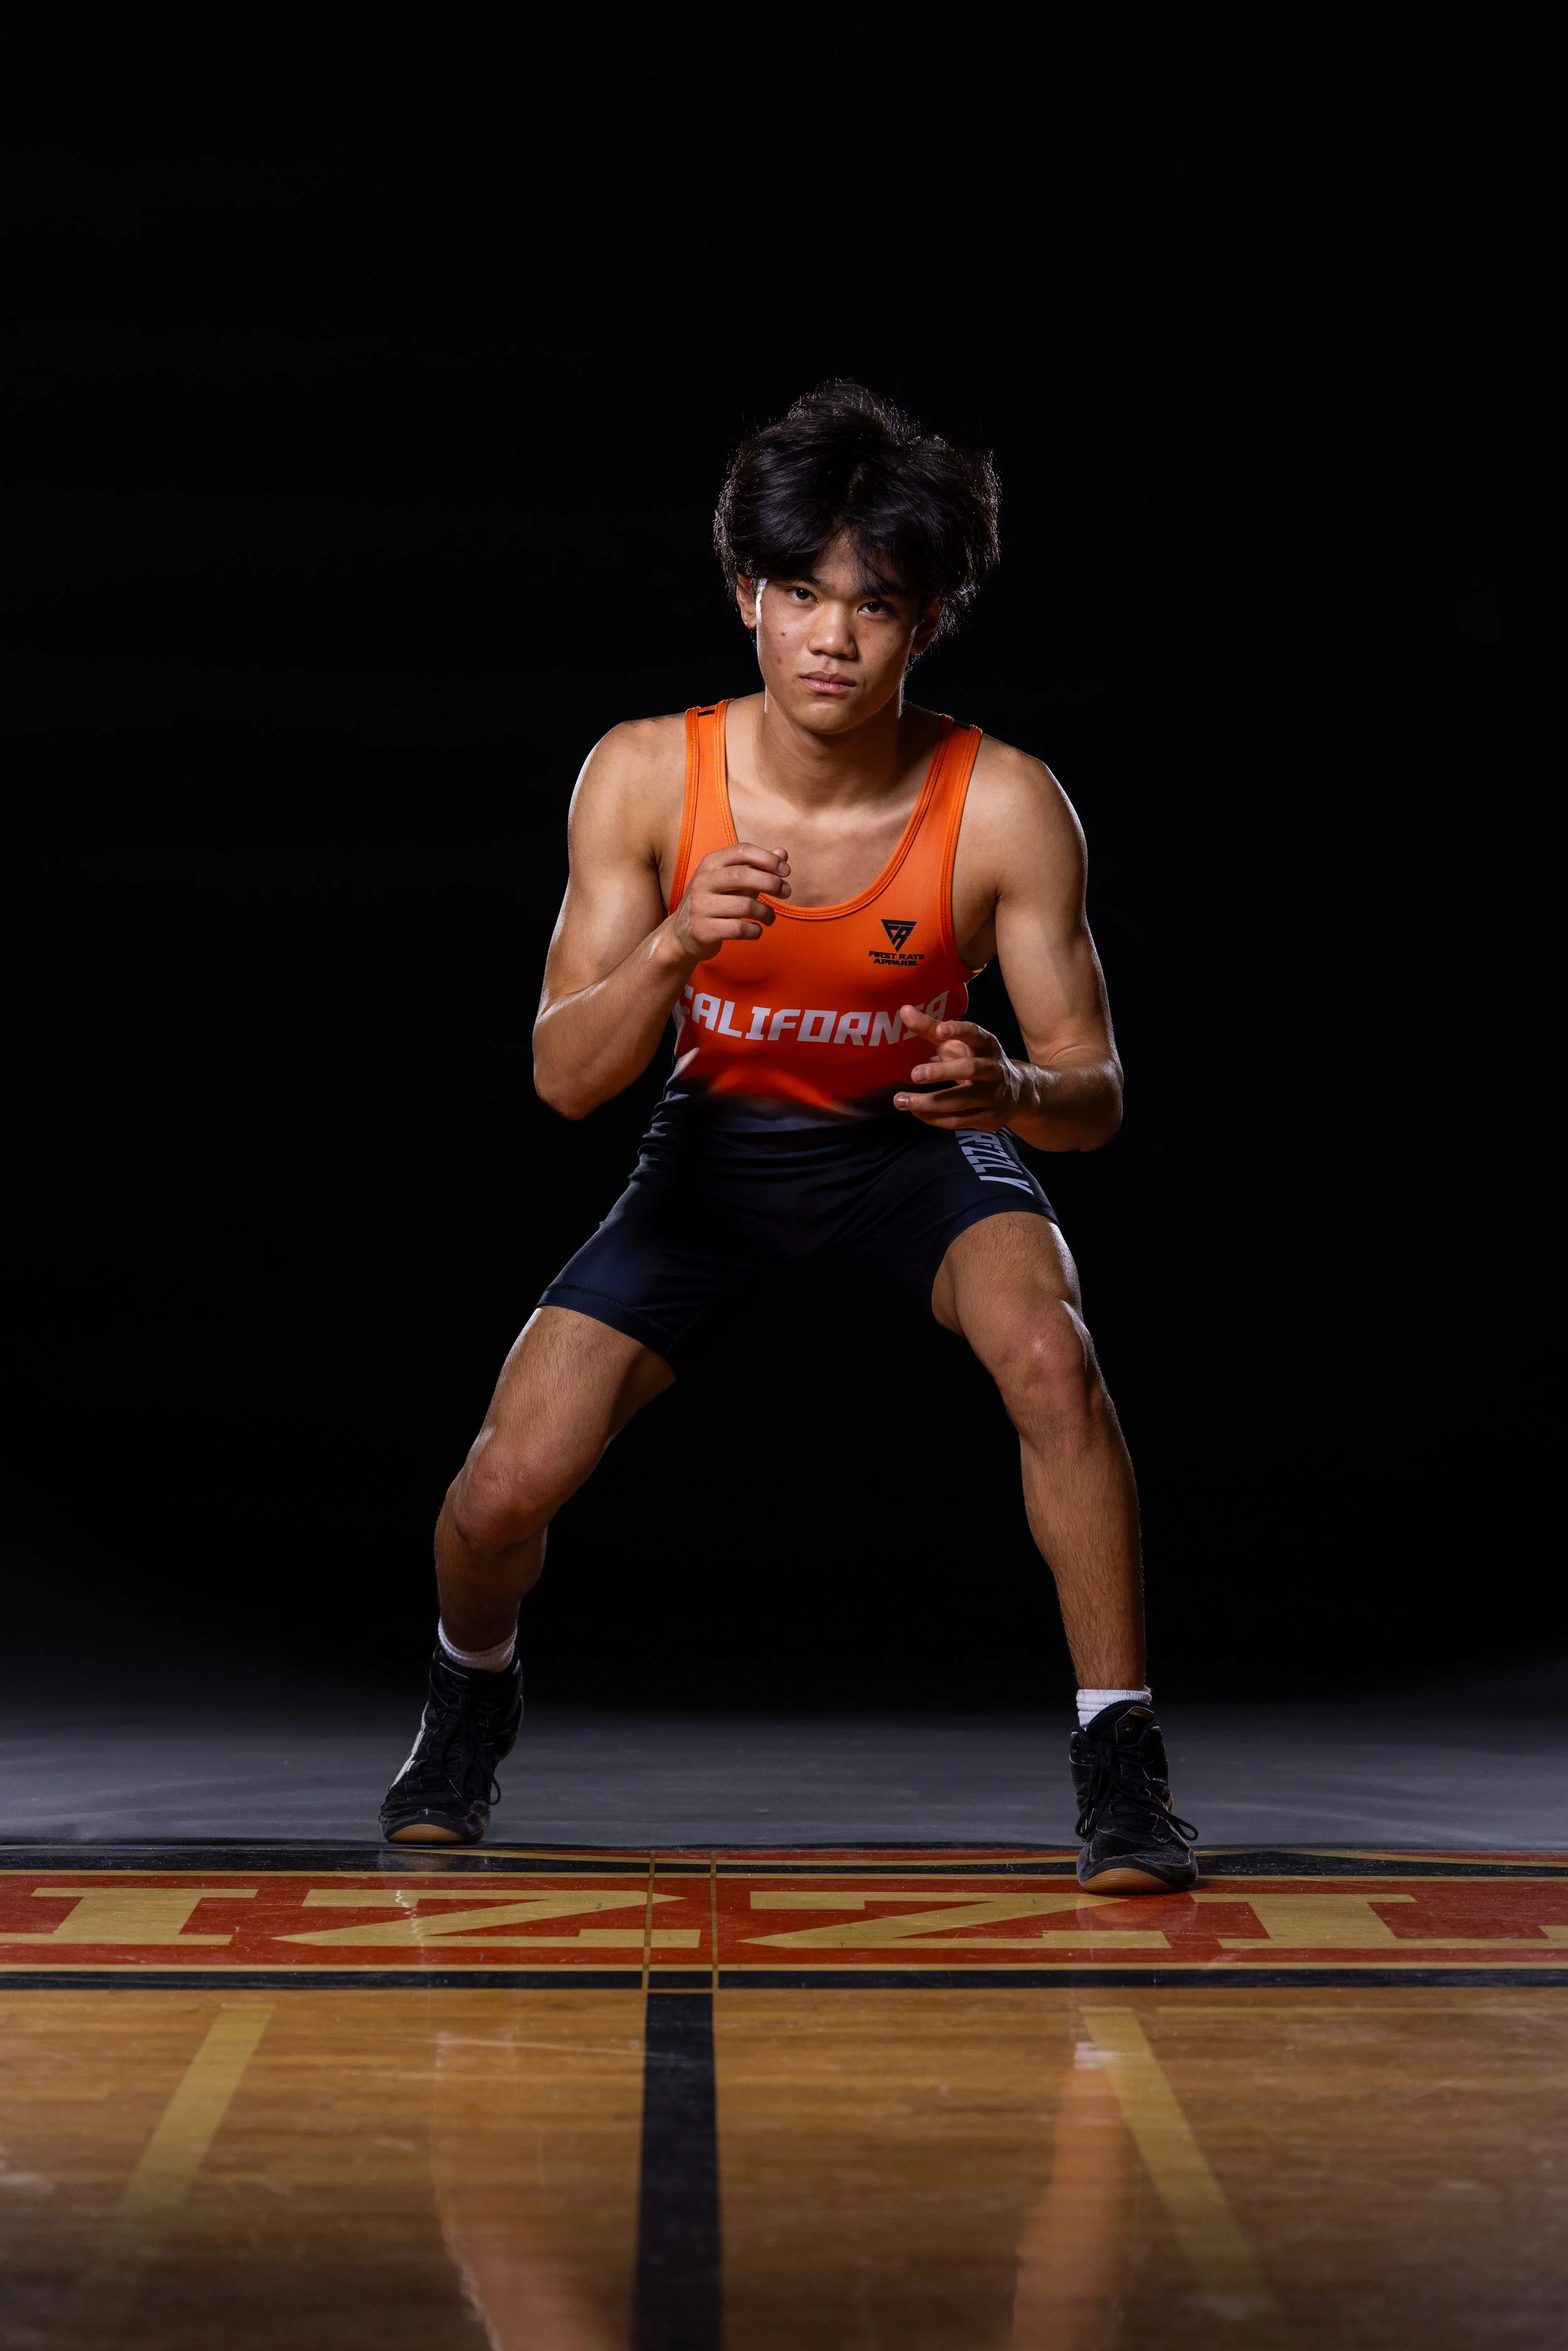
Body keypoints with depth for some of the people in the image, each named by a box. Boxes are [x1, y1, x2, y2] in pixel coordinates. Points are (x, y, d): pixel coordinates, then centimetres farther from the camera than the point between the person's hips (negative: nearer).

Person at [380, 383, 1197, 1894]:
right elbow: (563, 1077, -19)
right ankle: (471, 1696, 28)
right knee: (505, 1488, -10)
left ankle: (1120, 1763, -15)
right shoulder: (643, 776, -20)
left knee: (1050, 1354, -33)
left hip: (920, 1144, -1)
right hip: (717, 1143, 1)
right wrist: (673, 949, -39)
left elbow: (1096, 1096, -16)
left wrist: (1016, 1091, -40)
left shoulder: (1004, 806, -23)